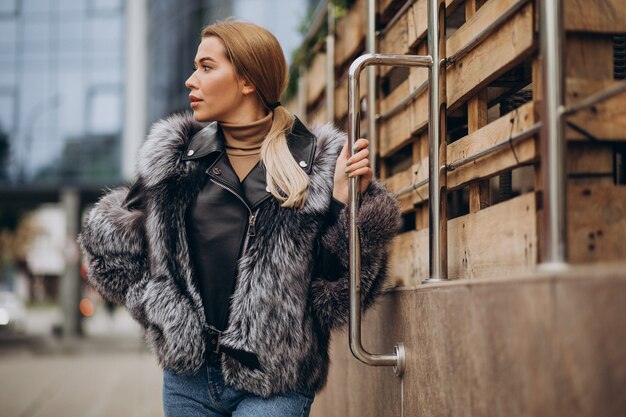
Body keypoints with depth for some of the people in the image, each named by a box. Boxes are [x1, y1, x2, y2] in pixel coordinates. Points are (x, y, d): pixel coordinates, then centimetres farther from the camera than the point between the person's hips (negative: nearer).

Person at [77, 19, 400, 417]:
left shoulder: (318, 162, -7)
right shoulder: (175, 156, 3)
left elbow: (343, 284, -6)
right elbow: (108, 235, 15)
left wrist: (347, 202, -18)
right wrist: (162, 308, 5)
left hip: (273, 384, -3)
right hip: (188, 374, 4)